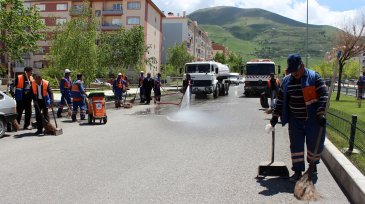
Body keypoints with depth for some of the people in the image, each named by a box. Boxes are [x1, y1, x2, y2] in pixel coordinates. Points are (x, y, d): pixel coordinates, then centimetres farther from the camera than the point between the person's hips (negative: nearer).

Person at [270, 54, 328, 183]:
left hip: (313, 119, -3)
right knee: (296, 145, 3)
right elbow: (281, 100, 10)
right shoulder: (287, 81, 4)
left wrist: (321, 114, -24)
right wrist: (275, 116, 8)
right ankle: (298, 171, 14)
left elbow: (323, 95, -14)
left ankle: (313, 165, 36)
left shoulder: (314, 77, -8)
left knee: (315, 144, 10)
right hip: (295, 120, 3)